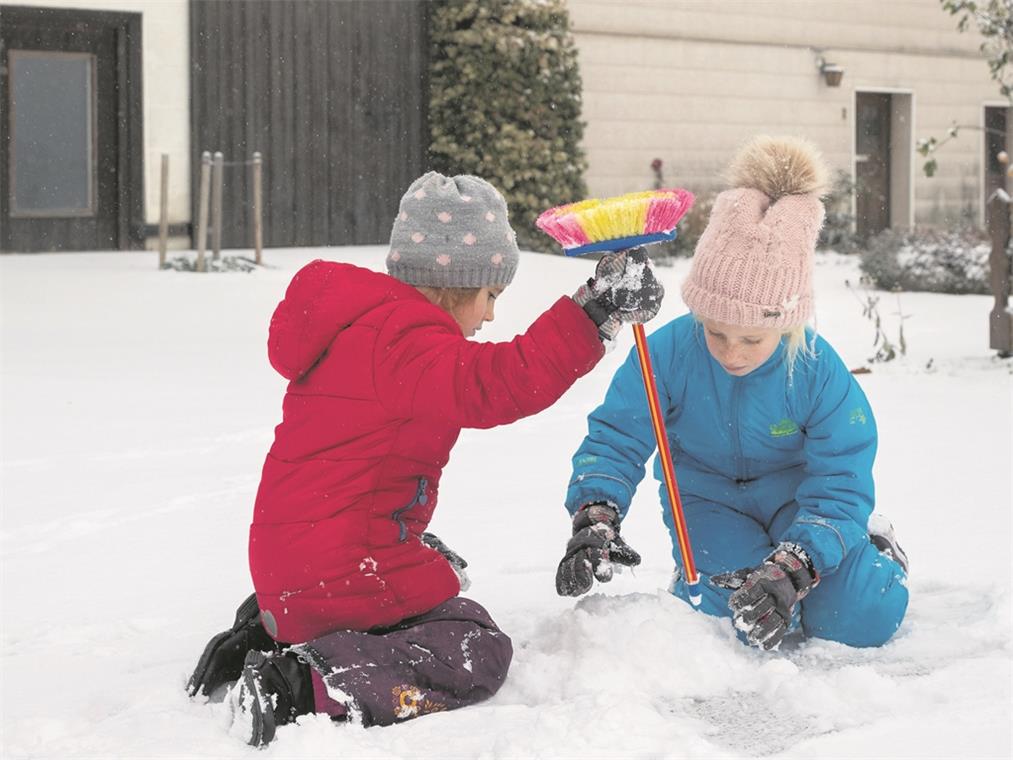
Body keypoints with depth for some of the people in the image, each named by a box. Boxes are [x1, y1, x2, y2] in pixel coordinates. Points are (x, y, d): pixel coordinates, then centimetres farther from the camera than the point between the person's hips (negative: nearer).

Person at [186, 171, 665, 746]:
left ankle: (267, 634, 16)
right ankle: (306, 686, -21)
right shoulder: (405, 343, -19)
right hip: (348, 567, -11)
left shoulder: (363, 325, 16)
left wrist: (413, 538, 33)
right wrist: (593, 314, -37)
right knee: (479, 654, -8)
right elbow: (493, 385, -36)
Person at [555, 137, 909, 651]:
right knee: (749, 625, -25)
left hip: (798, 496, 0)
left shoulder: (820, 373, -28)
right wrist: (594, 517, -41)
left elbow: (840, 487, -27)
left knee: (861, 621, -17)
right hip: (709, 497, 0)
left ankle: (873, 546, 18)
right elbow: (614, 439, -21)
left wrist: (791, 568, -42)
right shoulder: (668, 352, -26)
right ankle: (692, 579, 12)